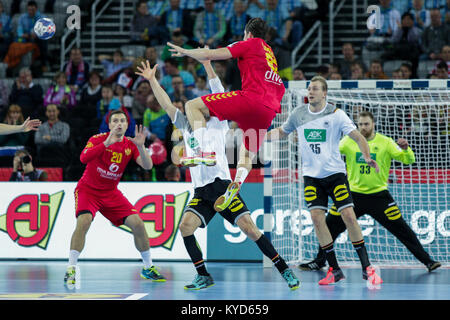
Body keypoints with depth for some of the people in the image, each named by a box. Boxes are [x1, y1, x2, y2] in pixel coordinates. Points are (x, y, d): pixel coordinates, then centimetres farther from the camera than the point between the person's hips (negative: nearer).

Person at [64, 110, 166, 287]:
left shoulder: (130, 145, -1)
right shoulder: (99, 139, -14)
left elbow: (147, 166, -12)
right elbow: (83, 158, -31)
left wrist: (140, 147, -29)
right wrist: (107, 143, -41)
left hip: (111, 192, 4)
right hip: (88, 190, -4)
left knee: (137, 223, -6)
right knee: (84, 221, -29)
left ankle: (148, 268, 11)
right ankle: (71, 269, -23)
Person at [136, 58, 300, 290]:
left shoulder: (218, 123, 9)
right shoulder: (187, 127, 20)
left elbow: (219, 96, -1)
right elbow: (167, 105, 19)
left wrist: (207, 65, -6)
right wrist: (152, 79, 14)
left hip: (221, 185, -4)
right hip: (200, 191, 4)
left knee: (249, 228, -12)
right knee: (186, 225, -17)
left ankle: (284, 269, -4)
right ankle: (203, 276, -7)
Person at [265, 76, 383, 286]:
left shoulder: (336, 114, -5)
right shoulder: (298, 114, 5)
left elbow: (357, 136, -9)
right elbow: (282, 132, 23)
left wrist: (367, 157, -25)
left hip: (335, 173, -3)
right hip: (311, 175, 3)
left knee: (349, 216, -11)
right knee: (317, 217, -10)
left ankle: (367, 268, -3)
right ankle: (334, 270, -1)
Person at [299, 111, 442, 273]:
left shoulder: (385, 142, -3)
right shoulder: (349, 141, 2)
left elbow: (409, 160, -5)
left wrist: (405, 149, -26)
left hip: (379, 195, -2)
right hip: (353, 194, 2)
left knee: (400, 228, -5)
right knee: (330, 225, 0)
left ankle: (427, 261, 4)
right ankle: (319, 261, 17)